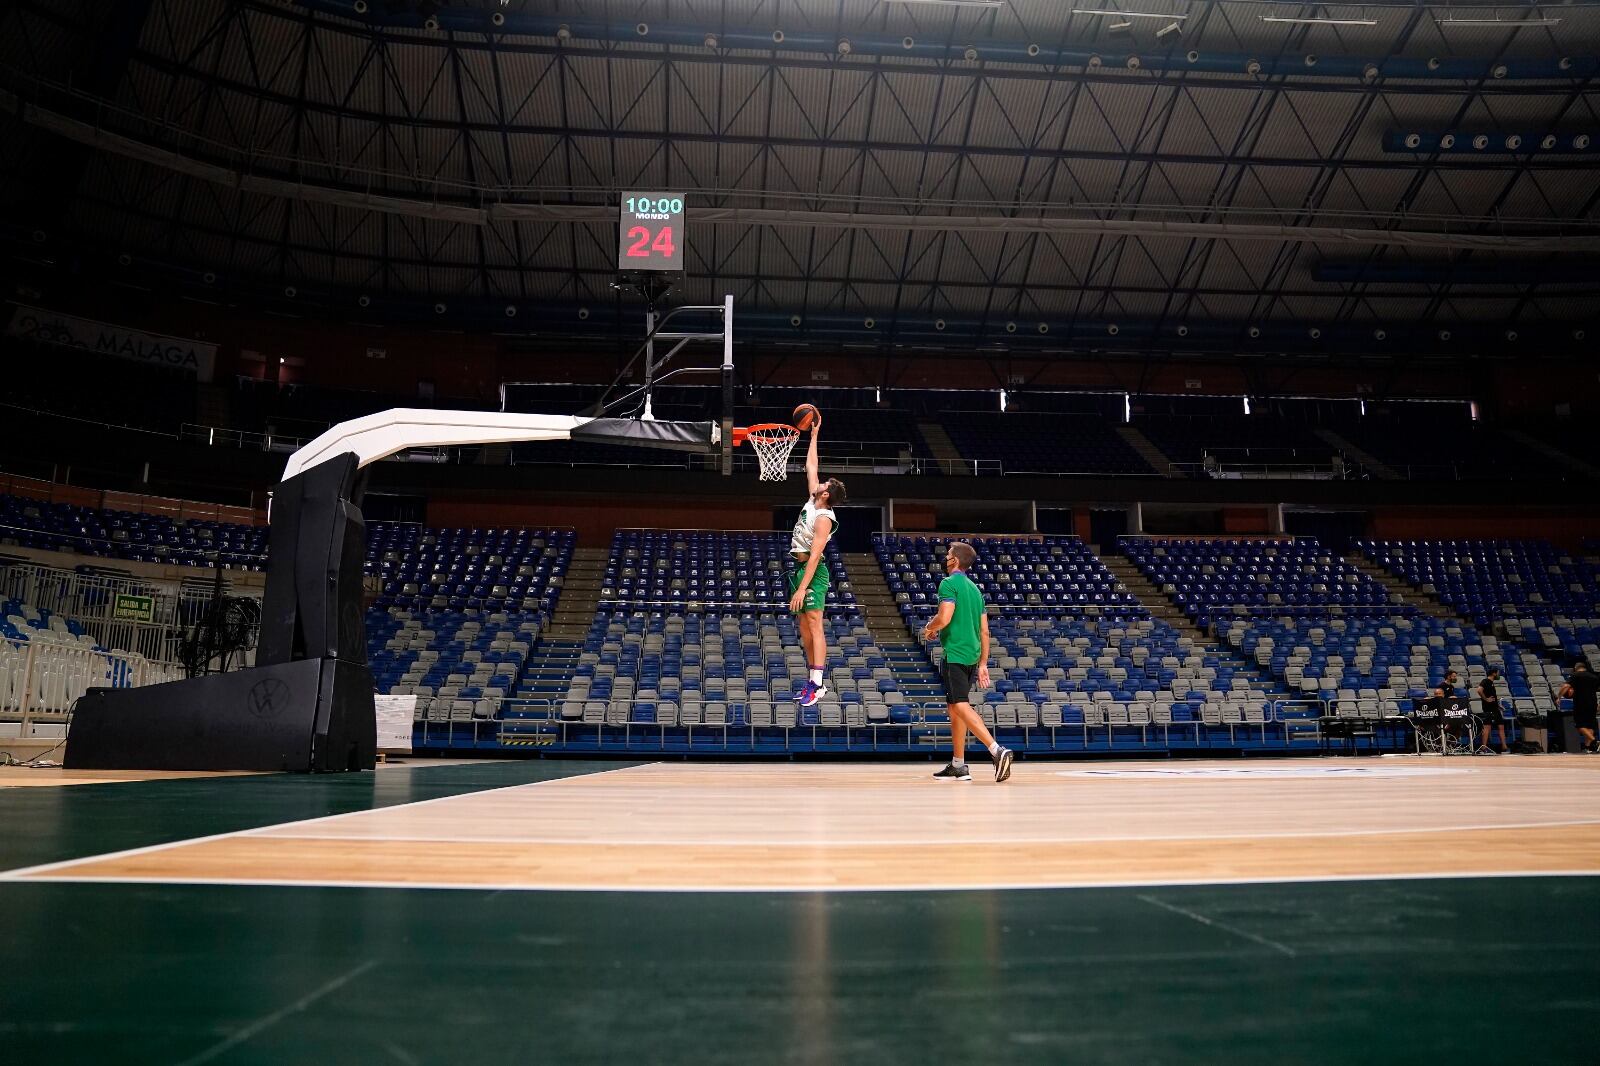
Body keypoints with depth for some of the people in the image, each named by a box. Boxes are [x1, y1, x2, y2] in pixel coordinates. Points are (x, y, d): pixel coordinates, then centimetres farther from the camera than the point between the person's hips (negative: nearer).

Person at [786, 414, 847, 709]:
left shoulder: (824, 518, -17)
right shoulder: (812, 501, 8)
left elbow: (815, 555, -23)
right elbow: (811, 466, 19)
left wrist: (802, 588, -26)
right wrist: (814, 434, 20)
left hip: (812, 572, -10)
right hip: (798, 567, 10)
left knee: (814, 625, -11)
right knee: (804, 627, 10)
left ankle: (817, 684, -13)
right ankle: (813, 680, 15)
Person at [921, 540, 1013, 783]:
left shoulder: (949, 583, -7)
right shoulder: (975, 589, 17)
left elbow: (944, 618, -20)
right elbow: (984, 631, 16)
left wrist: (929, 629, 1)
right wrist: (983, 664, 18)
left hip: (954, 654, -9)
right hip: (972, 656, 9)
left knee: (961, 706, -13)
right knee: (955, 707, 14)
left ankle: (997, 750, -28)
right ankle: (958, 765, 17)